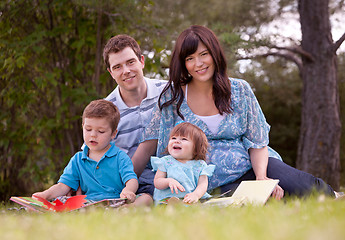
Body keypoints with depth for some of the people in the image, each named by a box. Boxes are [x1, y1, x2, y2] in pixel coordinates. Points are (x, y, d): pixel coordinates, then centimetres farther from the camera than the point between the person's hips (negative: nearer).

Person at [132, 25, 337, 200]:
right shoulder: (173, 96, 1)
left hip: (251, 166, 2)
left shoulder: (240, 90, 4)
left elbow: (258, 143, 3)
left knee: (309, 188, -24)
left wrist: (261, 177, -15)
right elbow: (149, 144, 3)